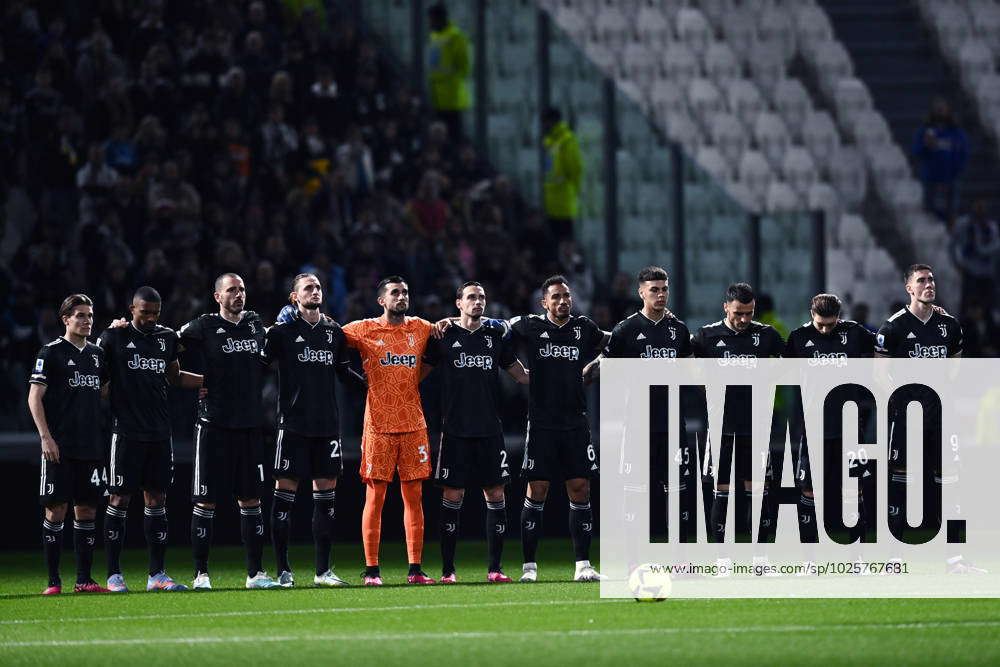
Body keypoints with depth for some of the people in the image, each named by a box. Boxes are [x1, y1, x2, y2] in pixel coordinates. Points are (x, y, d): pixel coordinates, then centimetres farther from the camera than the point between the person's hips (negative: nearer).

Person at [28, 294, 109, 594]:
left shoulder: (97, 353, 14)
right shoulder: (51, 353, -3)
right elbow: (34, 398, -6)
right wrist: (46, 437, -15)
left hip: (91, 446, 6)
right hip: (59, 447, -6)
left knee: (87, 511, 6)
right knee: (56, 511, -4)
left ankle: (84, 579, 11)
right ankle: (53, 581, 0)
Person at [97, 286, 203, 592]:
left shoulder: (166, 337, 12)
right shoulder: (114, 337, -2)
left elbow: (175, 377, 24)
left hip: (160, 433, 5)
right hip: (126, 432, -5)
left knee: (156, 500, 6)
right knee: (119, 500, -3)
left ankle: (157, 574, 9)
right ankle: (114, 575, 1)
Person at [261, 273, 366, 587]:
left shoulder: (334, 331, 13)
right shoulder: (282, 331, -2)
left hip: (327, 425, 5)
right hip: (293, 424, -5)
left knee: (326, 493, 5)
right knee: (285, 491, -4)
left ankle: (323, 570, 10)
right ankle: (283, 570, 1)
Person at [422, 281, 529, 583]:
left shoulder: (497, 332, 9)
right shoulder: (443, 335, 3)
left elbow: (518, 373, 19)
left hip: (490, 430, 2)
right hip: (455, 430, -2)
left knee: (496, 495, 0)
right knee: (452, 496, -3)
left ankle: (495, 568, 5)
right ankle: (448, 570, 3)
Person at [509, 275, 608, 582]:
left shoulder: (584, 328, 7)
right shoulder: (529, 327, -1)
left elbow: (606, 342, 28)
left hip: (576, 423, 2)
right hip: (541, 424, -2)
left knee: (580, 490, 0)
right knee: (536, 492, -4)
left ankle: (583, 565, 4)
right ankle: (529, 566, 3)